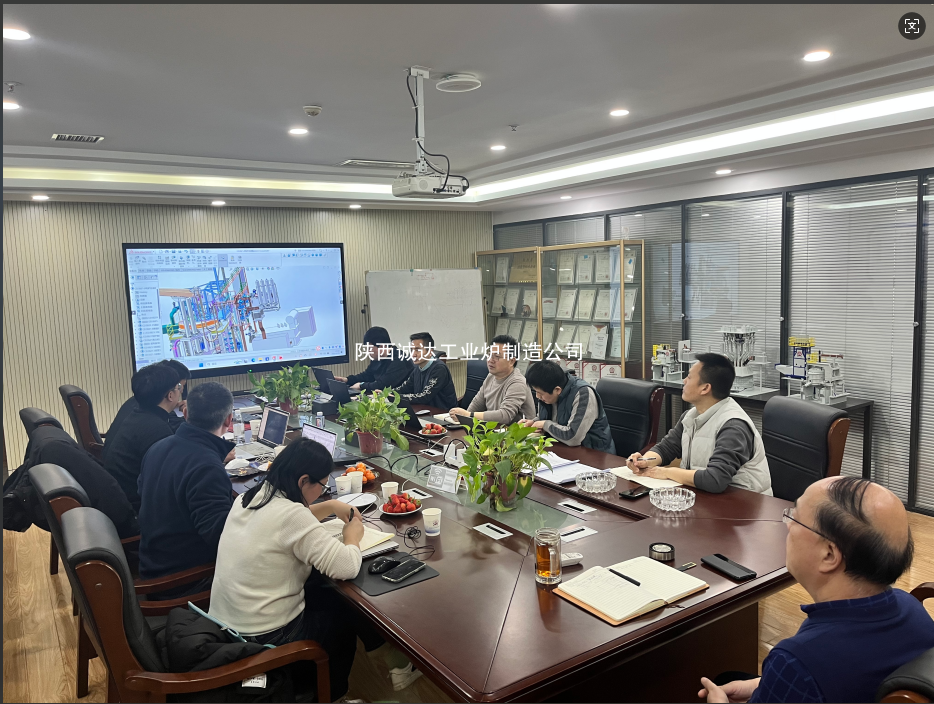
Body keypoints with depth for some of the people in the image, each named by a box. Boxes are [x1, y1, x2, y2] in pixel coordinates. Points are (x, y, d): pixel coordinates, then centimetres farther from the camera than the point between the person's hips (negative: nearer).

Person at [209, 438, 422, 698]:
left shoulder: (249, 498, 0)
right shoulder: (291, 514, -28)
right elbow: (347, 568, -28)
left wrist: (330, 506, 11)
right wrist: (352, 537, -8)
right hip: (265, 638, -8)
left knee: (328, 593, 19)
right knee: (349, 610, 12)